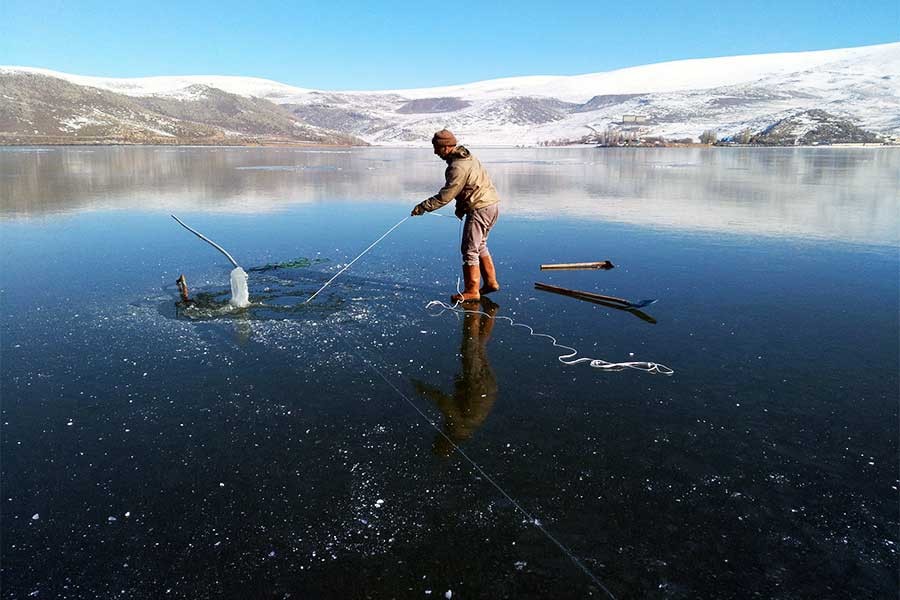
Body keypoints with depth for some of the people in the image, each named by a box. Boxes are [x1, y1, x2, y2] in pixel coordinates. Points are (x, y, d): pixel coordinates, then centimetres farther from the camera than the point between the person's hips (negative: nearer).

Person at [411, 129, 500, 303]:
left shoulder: (458, 167, -21)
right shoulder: (466, 156, 12)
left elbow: (445, 196, -20)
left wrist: (423, 207, -14)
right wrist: (460, 207, 11)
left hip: (480, 209, -10)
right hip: (492, 205, 10)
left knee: (470, 250, -3)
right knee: (480, 246, 20)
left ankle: (471, 291, 3)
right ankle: (491, 282, 26)